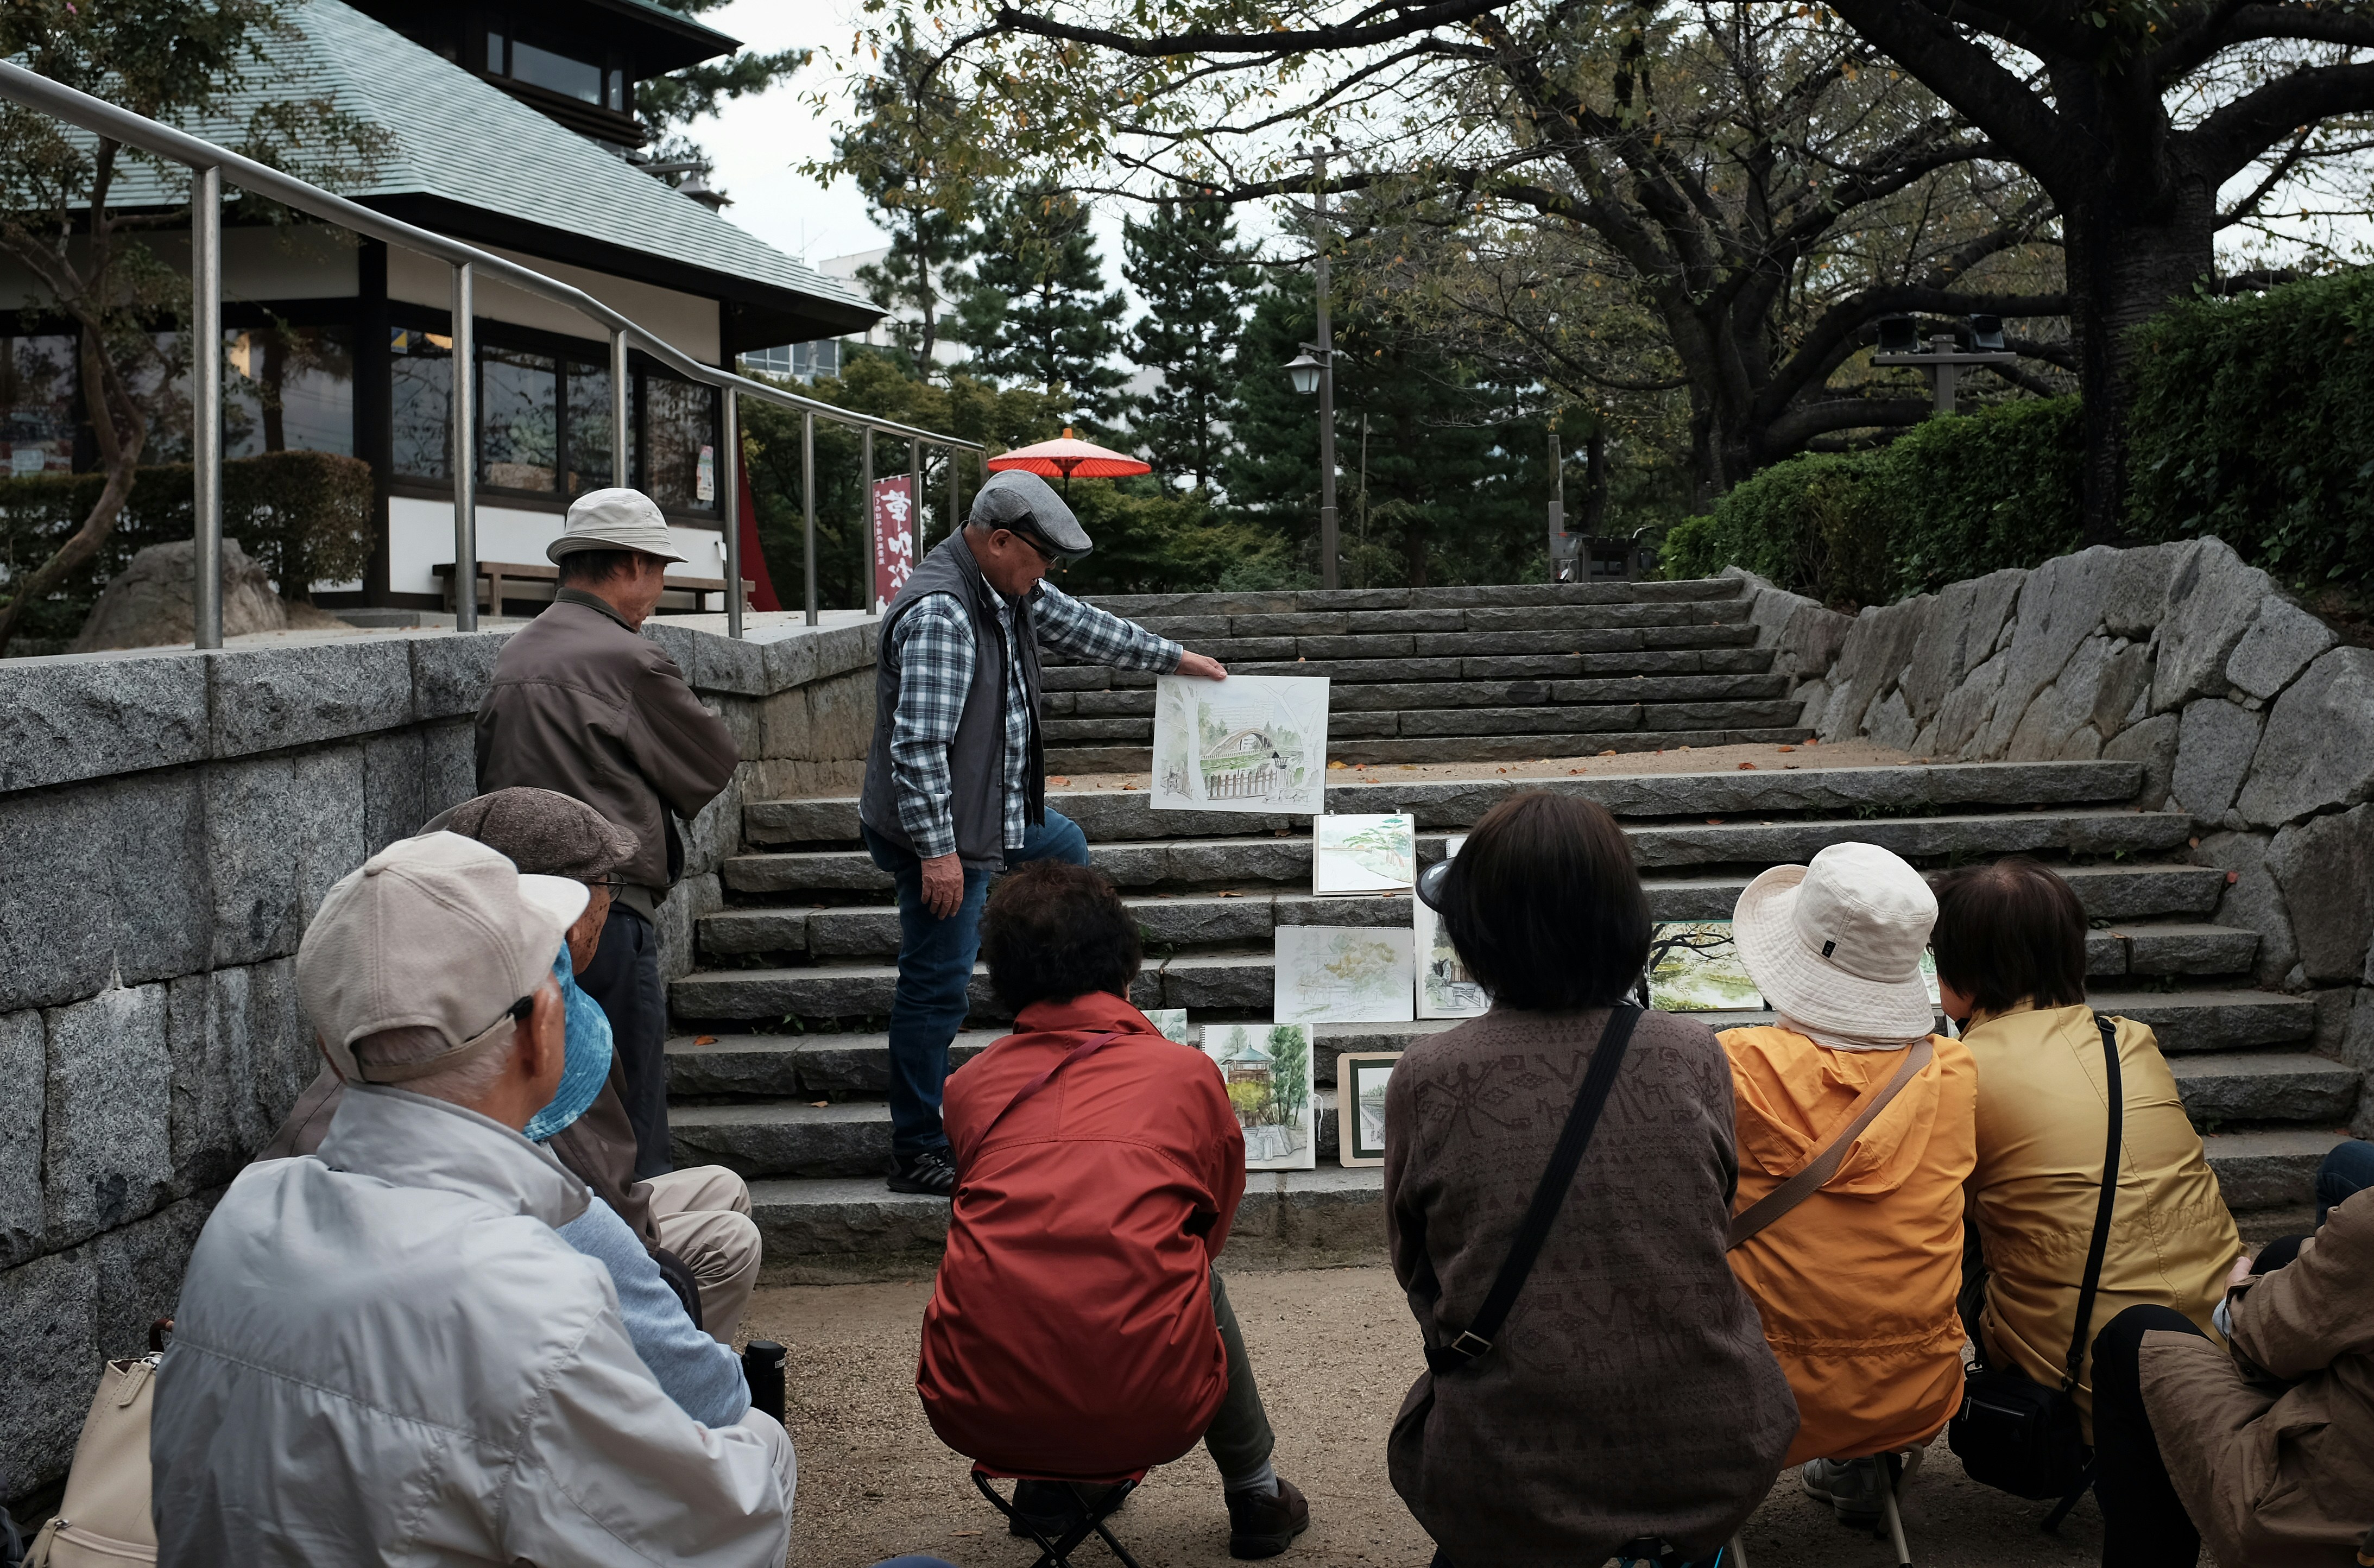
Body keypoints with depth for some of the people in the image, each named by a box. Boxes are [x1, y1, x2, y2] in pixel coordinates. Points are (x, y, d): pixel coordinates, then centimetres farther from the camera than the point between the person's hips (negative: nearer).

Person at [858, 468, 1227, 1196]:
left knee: (1066, 852, 33)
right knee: (936, 990, -4)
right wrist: (938, 852, -28)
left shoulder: (1010, 589, 4)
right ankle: (917, 1155, 6)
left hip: (1002, 811, 11)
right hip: (941, 833, -11)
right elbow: (918, 746, -29)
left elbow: (1077, 623, 22)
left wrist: (1174, 656, 30)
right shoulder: (939, 615, -26)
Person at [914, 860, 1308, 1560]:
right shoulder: (1188, 1073, 6)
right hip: (1146, 1417, -1)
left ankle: (1044, 1485, 38)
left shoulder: (969, 1086, 8)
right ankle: (1254, 1493, 40)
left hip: (976, 1415, 2)